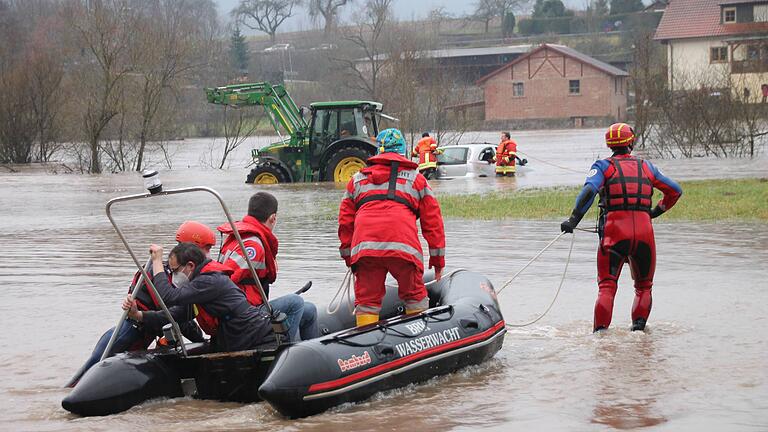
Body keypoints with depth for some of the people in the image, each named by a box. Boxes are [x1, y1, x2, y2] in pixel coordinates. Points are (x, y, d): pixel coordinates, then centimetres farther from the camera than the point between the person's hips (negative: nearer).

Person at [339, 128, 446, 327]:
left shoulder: (357, 179, 28)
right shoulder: (416, 178, 23)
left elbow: (345, 222, 26)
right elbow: (432, 221, 20)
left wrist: (349, 258, 31)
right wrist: (438, 260, 24)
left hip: (363, 247, 1)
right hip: (403, 245, -1)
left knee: (366, 300, 7)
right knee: (415, 298, 11)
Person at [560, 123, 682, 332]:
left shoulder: (603, 166, 6)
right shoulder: (646, 166, 15)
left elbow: (589, 190, -13)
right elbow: (675, 190, 21)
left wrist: (573, 219, -17)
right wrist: (656, 211, 32)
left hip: (614, 230, -2)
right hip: (645, 232, 2)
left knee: (607, 285, 2)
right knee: (644, 285, 19)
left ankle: (600, 331, -12)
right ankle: (639, 325, 3)